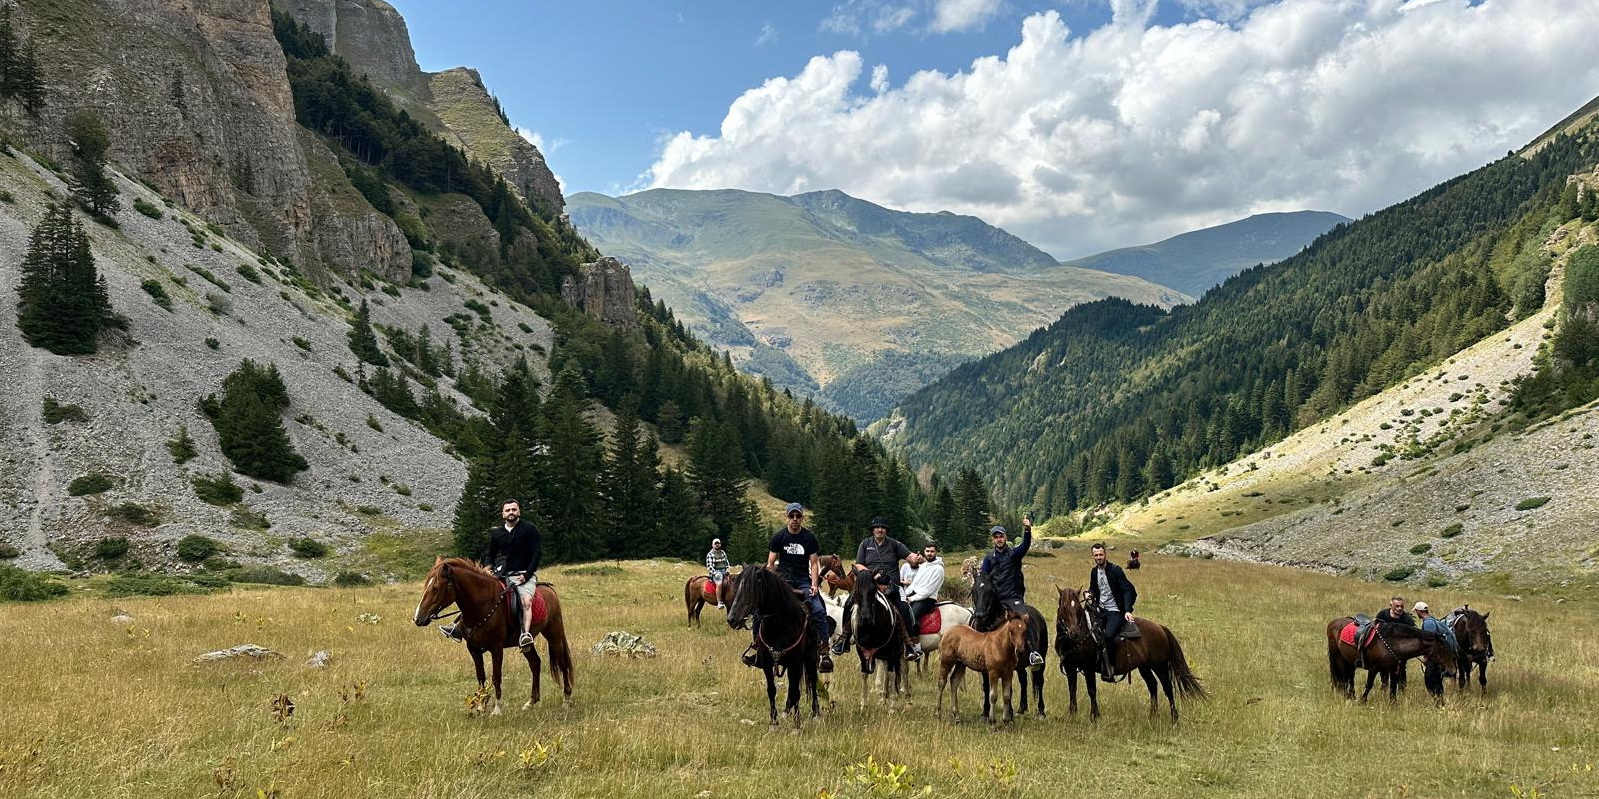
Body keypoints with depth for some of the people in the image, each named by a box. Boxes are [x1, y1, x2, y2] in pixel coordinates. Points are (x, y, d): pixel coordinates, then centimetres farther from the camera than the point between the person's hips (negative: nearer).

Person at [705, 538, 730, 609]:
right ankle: (719, 602, -30)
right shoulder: (710, 554, 0)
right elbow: (709, 566, -6)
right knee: (719, 584, -31)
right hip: (715, 571, -6)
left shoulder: (723, 553, 15)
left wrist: (727, 570, 1)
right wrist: (715, 573, -17)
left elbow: (727, 562, 19)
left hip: (723, 571, 6)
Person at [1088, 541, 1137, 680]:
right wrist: (1090, 594, 0)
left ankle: (1111, 669, -17)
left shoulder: (1116, 570, -10)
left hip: (1115, 611, -7)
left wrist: (1127, 611, -26)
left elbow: (1127, 590, -14)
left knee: (1108, 635, -30)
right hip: (1100, 609, 7)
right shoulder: (1094, 571, 9)